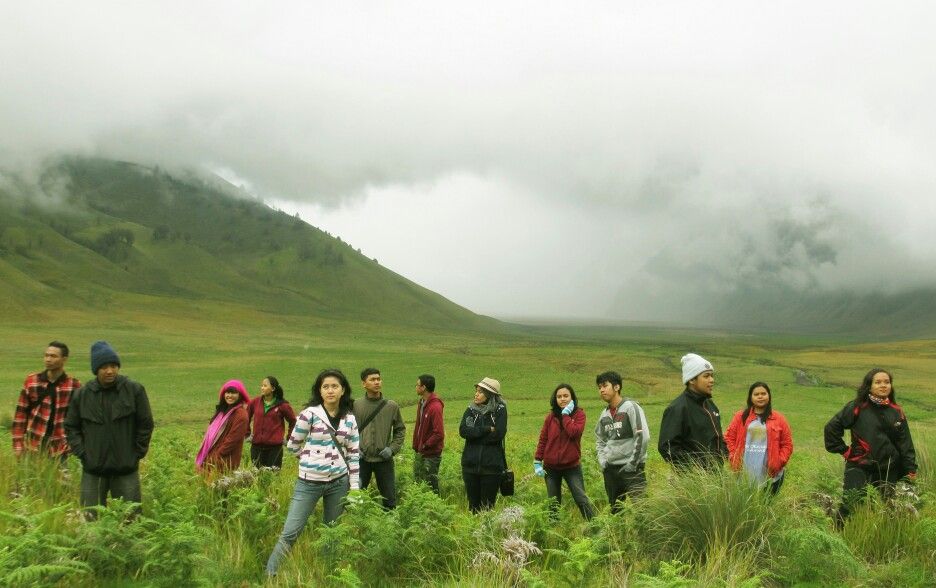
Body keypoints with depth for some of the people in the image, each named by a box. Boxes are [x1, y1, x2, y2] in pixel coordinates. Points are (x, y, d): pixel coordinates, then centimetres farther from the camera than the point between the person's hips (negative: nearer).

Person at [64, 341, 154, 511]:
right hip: (93, 471, 1)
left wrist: (137, 454, -1)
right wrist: (82, 453, 0)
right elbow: (71, 427, 10)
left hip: (126, 470, -1)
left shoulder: (134, 390, -4)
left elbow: (146, 424, 2)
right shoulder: (82, 395, 1)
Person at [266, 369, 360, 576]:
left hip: (339, 482, 4)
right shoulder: (310, 414, -8)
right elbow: (292, 445, 1)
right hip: (309, 482, -3)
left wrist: (354, 486, 4)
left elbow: (353, 454, 8)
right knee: (290, 533, -4)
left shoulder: (349, 419, 4)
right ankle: (269, 575, 6)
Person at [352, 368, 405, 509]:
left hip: (384, 460, 0)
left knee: (389, 498, 8)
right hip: (362, 459, 0)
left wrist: (393, 448, -3)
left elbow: (400, 430, 9)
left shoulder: (391, 406, -1)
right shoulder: (355, 406, -3)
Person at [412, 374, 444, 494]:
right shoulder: (421, 403, 7)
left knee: (431, 486, 2)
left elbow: (439, 433, -25)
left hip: (431, 454, -9)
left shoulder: (435, 407, -22)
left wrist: (425, 445, -16)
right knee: (417, 483, 16)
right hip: (420, 452, 9)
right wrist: (416, 445, 9)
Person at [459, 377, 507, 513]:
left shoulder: (500, 410, -3)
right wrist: (487, 429, -15)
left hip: (491, 465, -3)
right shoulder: (471, 410, 6)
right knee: (473, 504, 10)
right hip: (471, 464, 3)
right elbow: (463, 430, -9)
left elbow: (499, 434, -15)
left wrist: (475, 433, -8)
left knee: (488, 505, 3)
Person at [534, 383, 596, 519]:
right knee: (553, 503, 10)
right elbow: (542, 440, 5)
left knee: (581, 499, -5)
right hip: (551, 467, 3)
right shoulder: (551, 416, 3)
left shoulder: (579, 414, -3)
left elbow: (574, 432, -22)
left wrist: (565, 414, -14)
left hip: (572, 466, -3)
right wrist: (537, 461, -1)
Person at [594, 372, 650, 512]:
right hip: (610, 469, 7)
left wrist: (633, 463, -15)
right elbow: (600, 440, 23)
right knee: (615, 510, 11)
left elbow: (643, 437, -16)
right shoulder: (604, 414, 11)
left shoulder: (630, 407, -9)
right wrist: (602, 461, 9)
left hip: (631, 469, -7)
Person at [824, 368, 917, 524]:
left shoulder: (897, 412, 6)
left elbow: (905, 443, 9)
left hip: (888, 470, 4)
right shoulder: (857, 408, -6)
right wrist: (844, 451, -2)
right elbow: (832, 427, -2)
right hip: (859, 468, -4)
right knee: (849, 506, -11)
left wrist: (911, 469, 5)